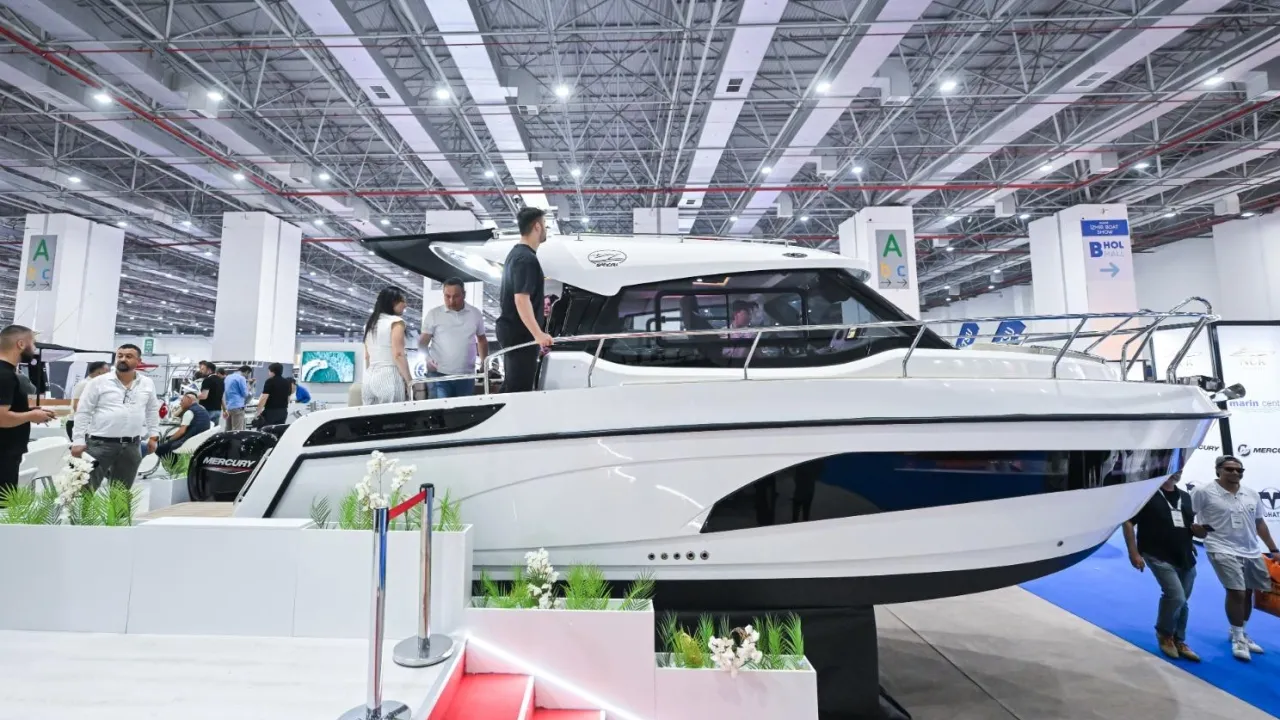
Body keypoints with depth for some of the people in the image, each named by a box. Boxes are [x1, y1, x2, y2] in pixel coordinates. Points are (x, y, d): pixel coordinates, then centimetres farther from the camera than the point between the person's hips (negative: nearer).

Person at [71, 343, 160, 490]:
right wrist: (78, 441, -6)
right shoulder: (98, 382, -3)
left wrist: (153, 435, 11)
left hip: (131, 446, 3)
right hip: (100, 443, -3)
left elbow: (153, 410, 16)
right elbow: (83, 412, -2)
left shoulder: (147, 384, 8)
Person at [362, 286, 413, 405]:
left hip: (369, 379, 8)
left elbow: (367, 356, 18)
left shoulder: (370, 322, 16)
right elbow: (398, 355, -14)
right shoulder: (396, 322, -6)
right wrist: (410, 381, -12)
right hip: (389, 377, -7)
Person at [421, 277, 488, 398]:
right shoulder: (434, 314, 1)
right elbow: (423, 342, 2)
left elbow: (482, 339, 20)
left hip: (466, 376, 3)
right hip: (439, 374, -2)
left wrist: (484, 361, 8)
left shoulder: (475, 313, 7)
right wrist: (427, 359, -17)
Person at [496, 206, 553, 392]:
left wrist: (539, 303, 36)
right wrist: (538, 334, -31)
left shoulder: (515, 253, 13)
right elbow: (521, 299, -27)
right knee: (520, 387, -4)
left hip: (511, 327, 10)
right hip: (520, 331, -10)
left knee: (513, 384, 18)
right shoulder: (527, 258, -19)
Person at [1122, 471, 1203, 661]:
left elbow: (1193, 527, 23)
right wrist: (1134, 553, -15)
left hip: (1185, 558, 7)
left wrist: (1200, 528, -1)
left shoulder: (1186, 497, 12)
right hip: (1159, 557, -7)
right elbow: (1128, 522, -11)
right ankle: (1164, 634, 10)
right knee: (1176, 596, -15)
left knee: (1182, 602, 13)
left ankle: (1179, 641, 29)